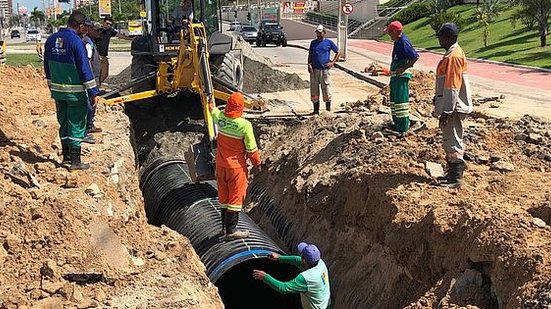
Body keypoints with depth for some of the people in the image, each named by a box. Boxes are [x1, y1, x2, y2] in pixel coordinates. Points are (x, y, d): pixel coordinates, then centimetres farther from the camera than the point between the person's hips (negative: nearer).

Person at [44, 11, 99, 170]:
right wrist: (93, 92, -13)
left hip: (57, 91, 7)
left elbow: (47, 67, 14)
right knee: (76, 125, 1)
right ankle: (75, 161, 3)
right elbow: (85, 69, -17)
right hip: (75, 92, -7)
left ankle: (66, 155, 28)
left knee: (64, 123, 18)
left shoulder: (51, 40, 7)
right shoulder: (76, 41, -16)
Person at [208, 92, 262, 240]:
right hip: (236, 166, -6)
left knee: (223, 195, 16)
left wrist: (211, 105, 43)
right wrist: (257, 163, 2)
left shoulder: (220, 117, -6)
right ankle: (231, 230, 4)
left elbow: (213, 110, 20)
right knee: (235, 196, 2)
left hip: (220, 164, 6)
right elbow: (251, 148, -14)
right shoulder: (245, 125, -21)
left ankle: (225, 226, 26)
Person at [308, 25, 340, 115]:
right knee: (314, 91, 5)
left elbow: (338, 52, 9)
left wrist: (332, 62, -3)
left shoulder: (329, 42, 3)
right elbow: (310, 55, 16)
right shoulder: (313, 43, 13)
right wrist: (309, 64, -1)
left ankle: (328, 111, 8)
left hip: (324, 70, -3)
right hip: (314, 70, 3)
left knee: (326, 91, -1)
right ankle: (316, 111, 14)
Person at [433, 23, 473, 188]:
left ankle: (456, 178, 4)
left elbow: (452, 87, -24)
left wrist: (446, 111, -23)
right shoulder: (455, 53, 12)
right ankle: (453, 173, 28)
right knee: (450, 140, 18)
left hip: (453, 108, -10)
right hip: (452, 107, 10)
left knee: (453, 142, -3)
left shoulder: (453, 57, -20)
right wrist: (438, 98, 26)